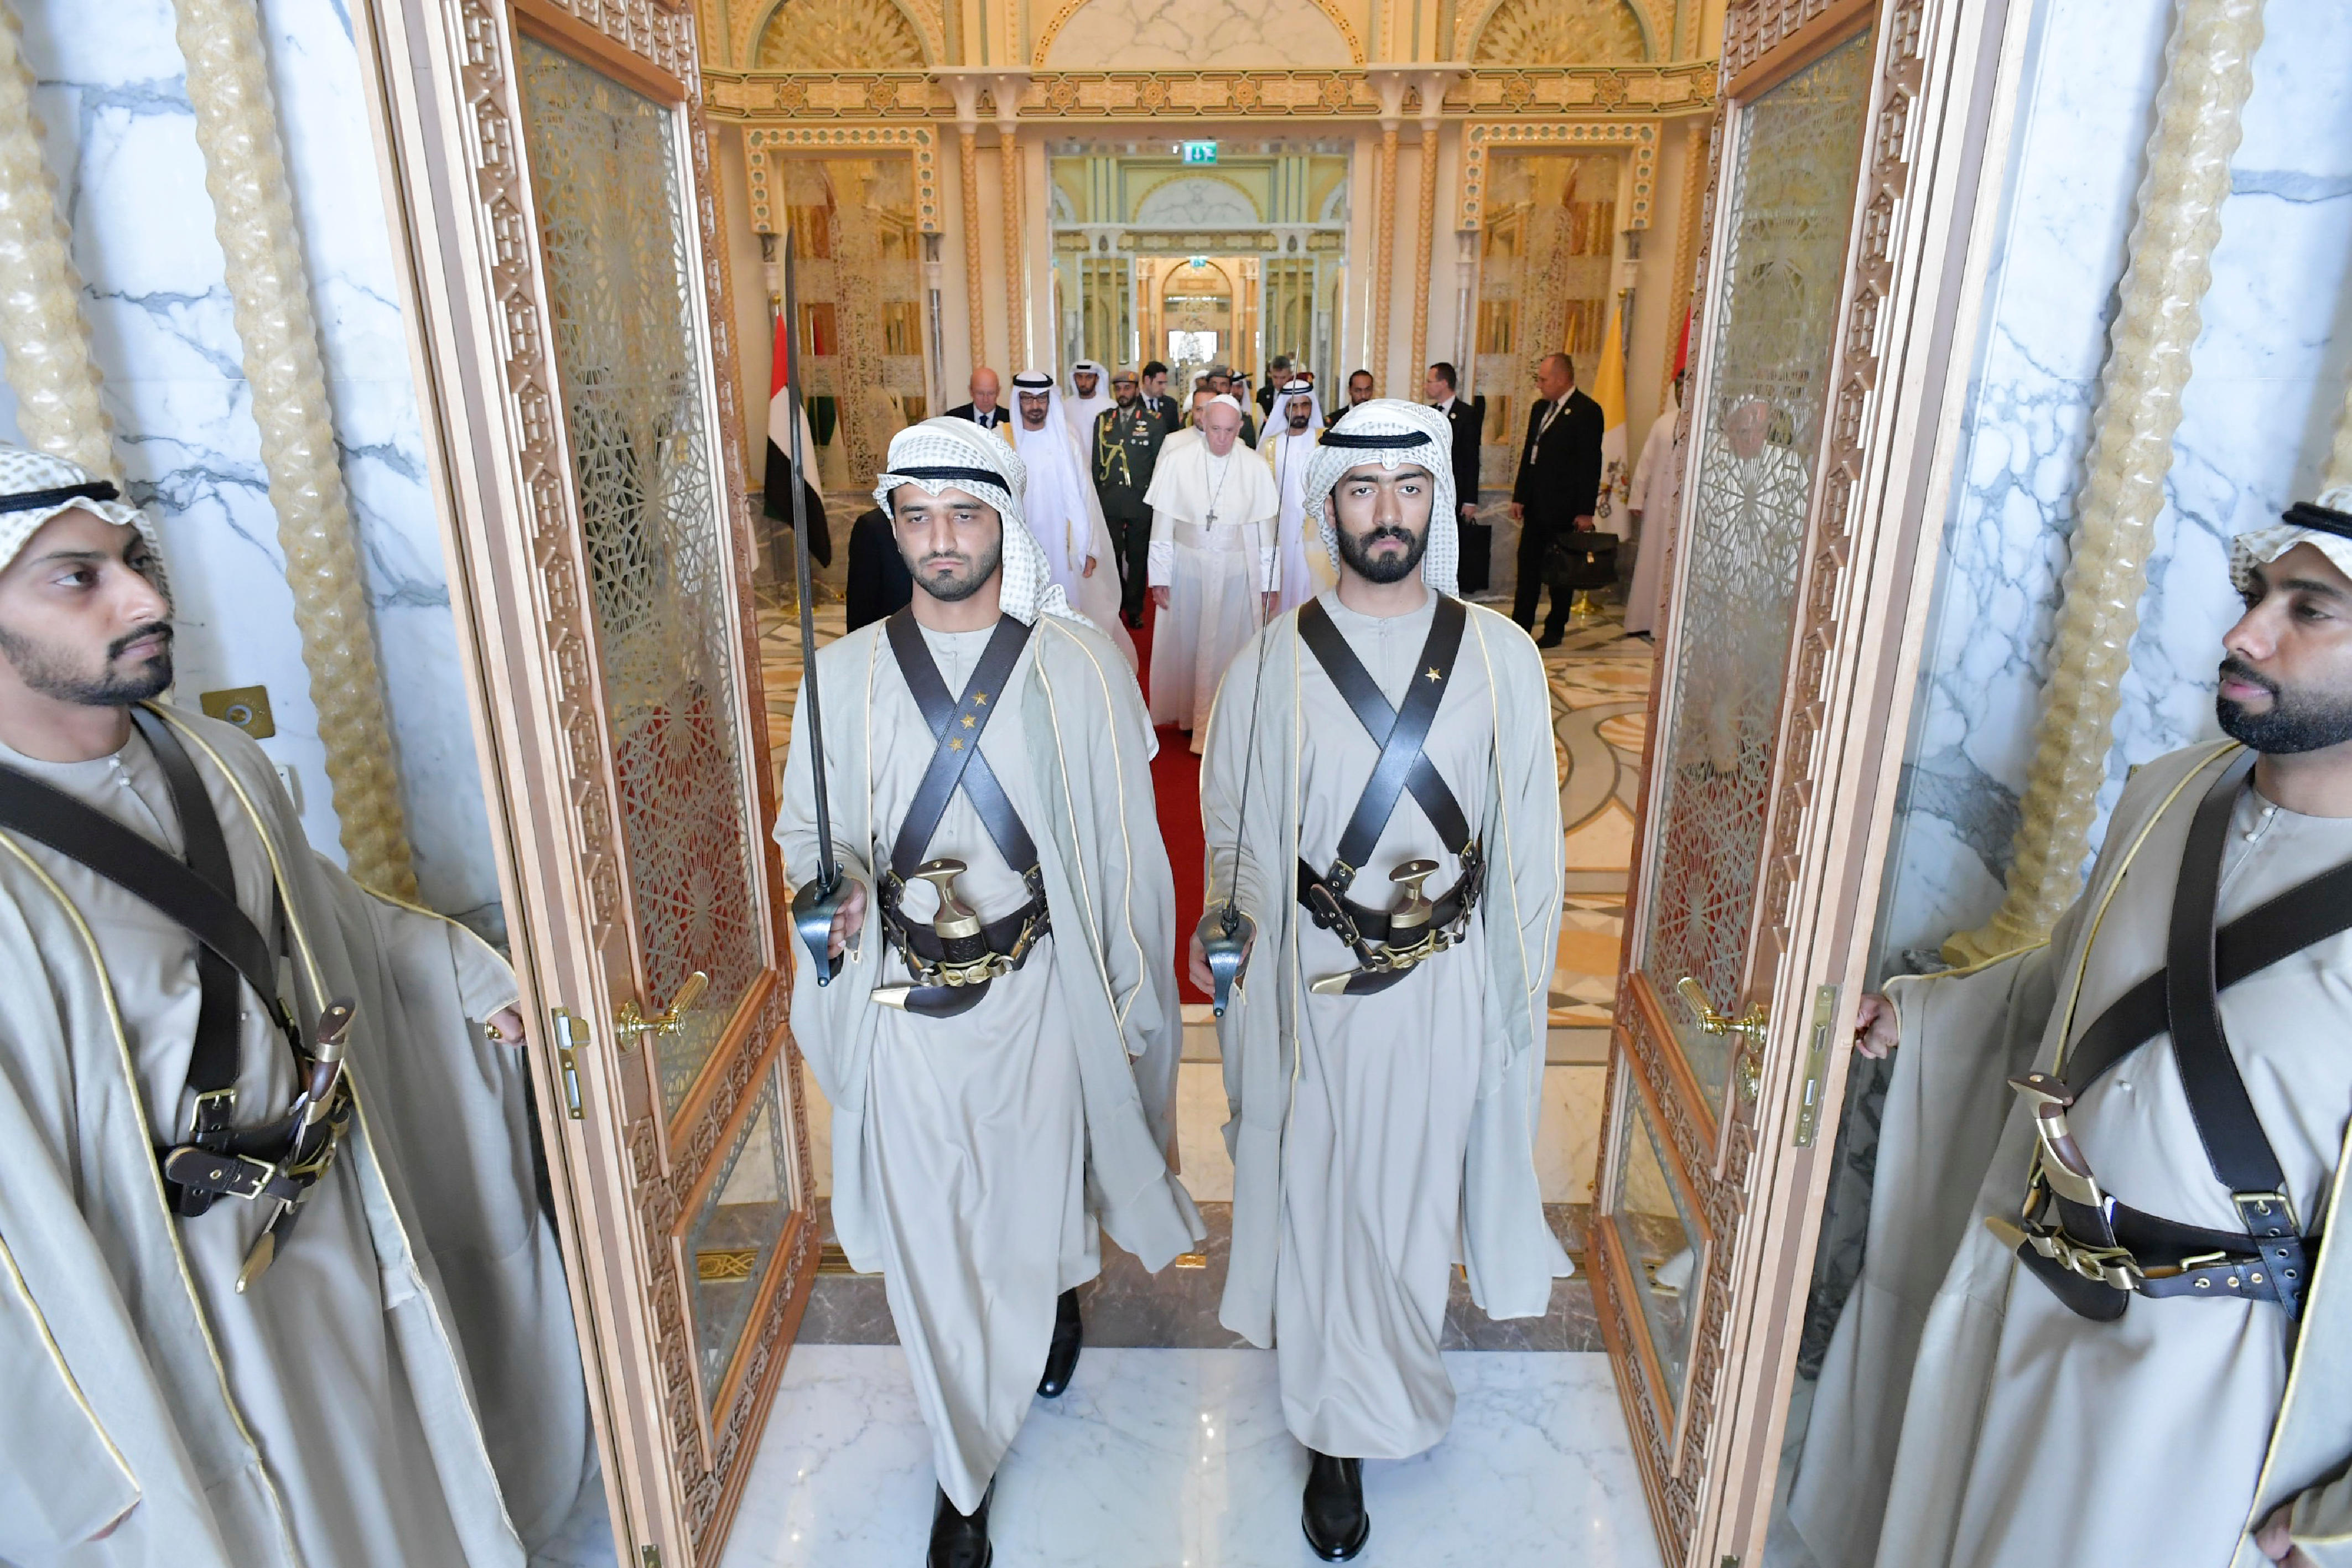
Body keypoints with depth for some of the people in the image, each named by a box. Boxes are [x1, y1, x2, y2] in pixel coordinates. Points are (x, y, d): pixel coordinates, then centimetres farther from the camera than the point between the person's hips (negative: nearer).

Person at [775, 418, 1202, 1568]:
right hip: (903, 1000, 1)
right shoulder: (844, 674, -3)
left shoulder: (1079, 666, -6)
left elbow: (1126, 845, -2)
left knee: (1038, 1202, 16)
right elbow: (802, 825, 8)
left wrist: (1133, 1000, 1)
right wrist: (828, 883, -16)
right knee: (926, 1238, 11)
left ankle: (1056, 1297, 57)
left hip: (1040, 991, -1)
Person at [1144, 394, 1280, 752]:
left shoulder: (1256, 468, -7)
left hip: (1236, 571, 0)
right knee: (1186, 642, 11)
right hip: (1187, 567, 1)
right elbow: (1162, 523, -4)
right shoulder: (1177, 461, -8)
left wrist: (1268, 584, 0)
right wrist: (1159, 577, -4)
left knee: (1225, 646, 4)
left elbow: (1265, 530, -1)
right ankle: (1189, 713, 29)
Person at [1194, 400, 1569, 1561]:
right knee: (1320, 1199, 9)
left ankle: (1369, 1404, 47)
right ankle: (1340, 1441, 31)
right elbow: (1232, 833, 2)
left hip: (1449, 982, 2)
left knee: (1412, 1197, 16)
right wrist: (1232, 958, 7)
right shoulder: (1274, 663, -7)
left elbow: (1527, 838, 3)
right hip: (1311, 981, -1)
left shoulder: (1501, 658, -4)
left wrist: (1524, 985, 5)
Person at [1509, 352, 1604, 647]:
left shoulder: (1587, 411, -11)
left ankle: (1555, 629, 14)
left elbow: (1591, 464, -14)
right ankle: (1520, 627, 12)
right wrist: (1519, 497, 11)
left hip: (1564, 507, -7)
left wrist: (1585, 511, -16)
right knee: (1528, 565, 7)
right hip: (1536, 505, 7)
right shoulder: (1540, 408, 12)